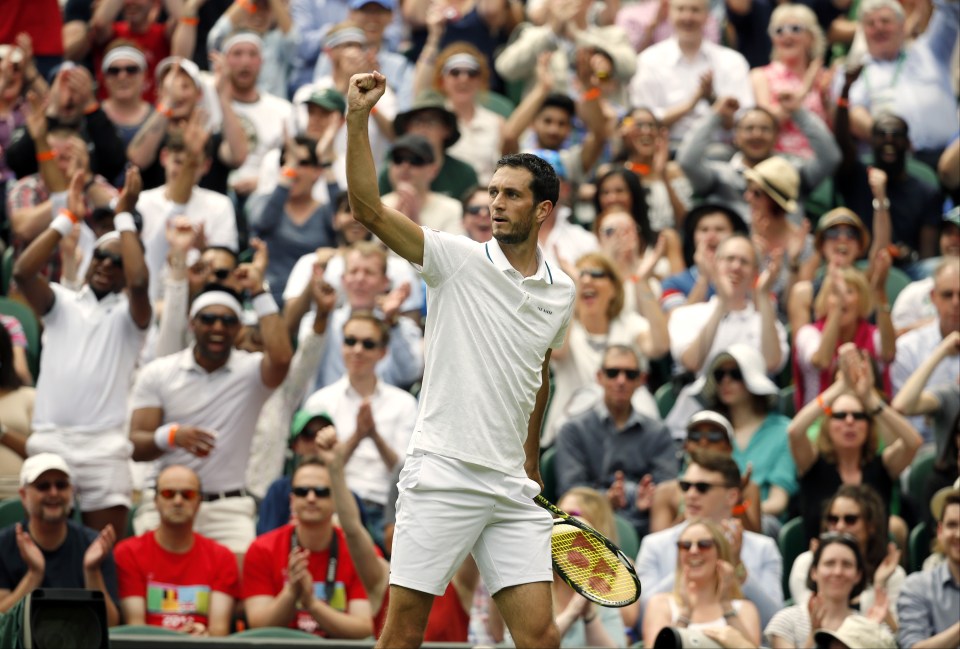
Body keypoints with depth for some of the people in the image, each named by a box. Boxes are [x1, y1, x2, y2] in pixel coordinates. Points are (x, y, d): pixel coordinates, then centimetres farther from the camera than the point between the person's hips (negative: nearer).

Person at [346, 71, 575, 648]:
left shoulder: (562, 292, 11)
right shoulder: (459, 260, -2)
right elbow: (369, 208, -14)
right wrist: (357, 119, -24)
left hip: (512, 491, 4)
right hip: (441, 477, -4)